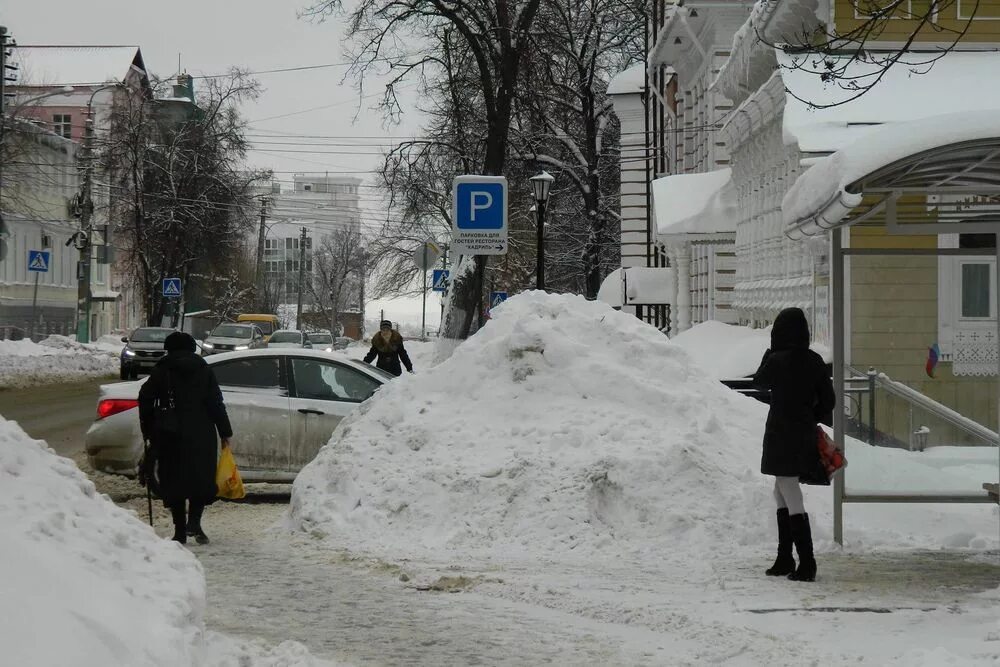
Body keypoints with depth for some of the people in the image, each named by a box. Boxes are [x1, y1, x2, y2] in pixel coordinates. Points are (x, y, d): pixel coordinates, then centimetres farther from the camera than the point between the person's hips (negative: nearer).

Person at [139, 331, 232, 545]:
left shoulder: (162, 370, 4)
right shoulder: (204, 370, 7)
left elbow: (145, 398, -2)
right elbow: (216, 403, 2)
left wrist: (148, 431, 6)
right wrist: (225, 433, 4)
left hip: (170, 434, 0)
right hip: (200, 433, 0)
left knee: (173, 480, 6)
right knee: (201, 477, 7)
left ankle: (180, 531, 5)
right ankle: (194, 521, -12)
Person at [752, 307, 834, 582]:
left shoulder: (777, 361, -14)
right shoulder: (815, 361, 2)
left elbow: (759, 382, 6)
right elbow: (828, 399, 5)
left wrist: (768, 354, 17)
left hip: (781, 434, -7)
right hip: (805, 435, 7)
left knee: (791, 497, -7)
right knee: (782, 492, 19)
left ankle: (807, 563, -13)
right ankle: (785, 558, 24)